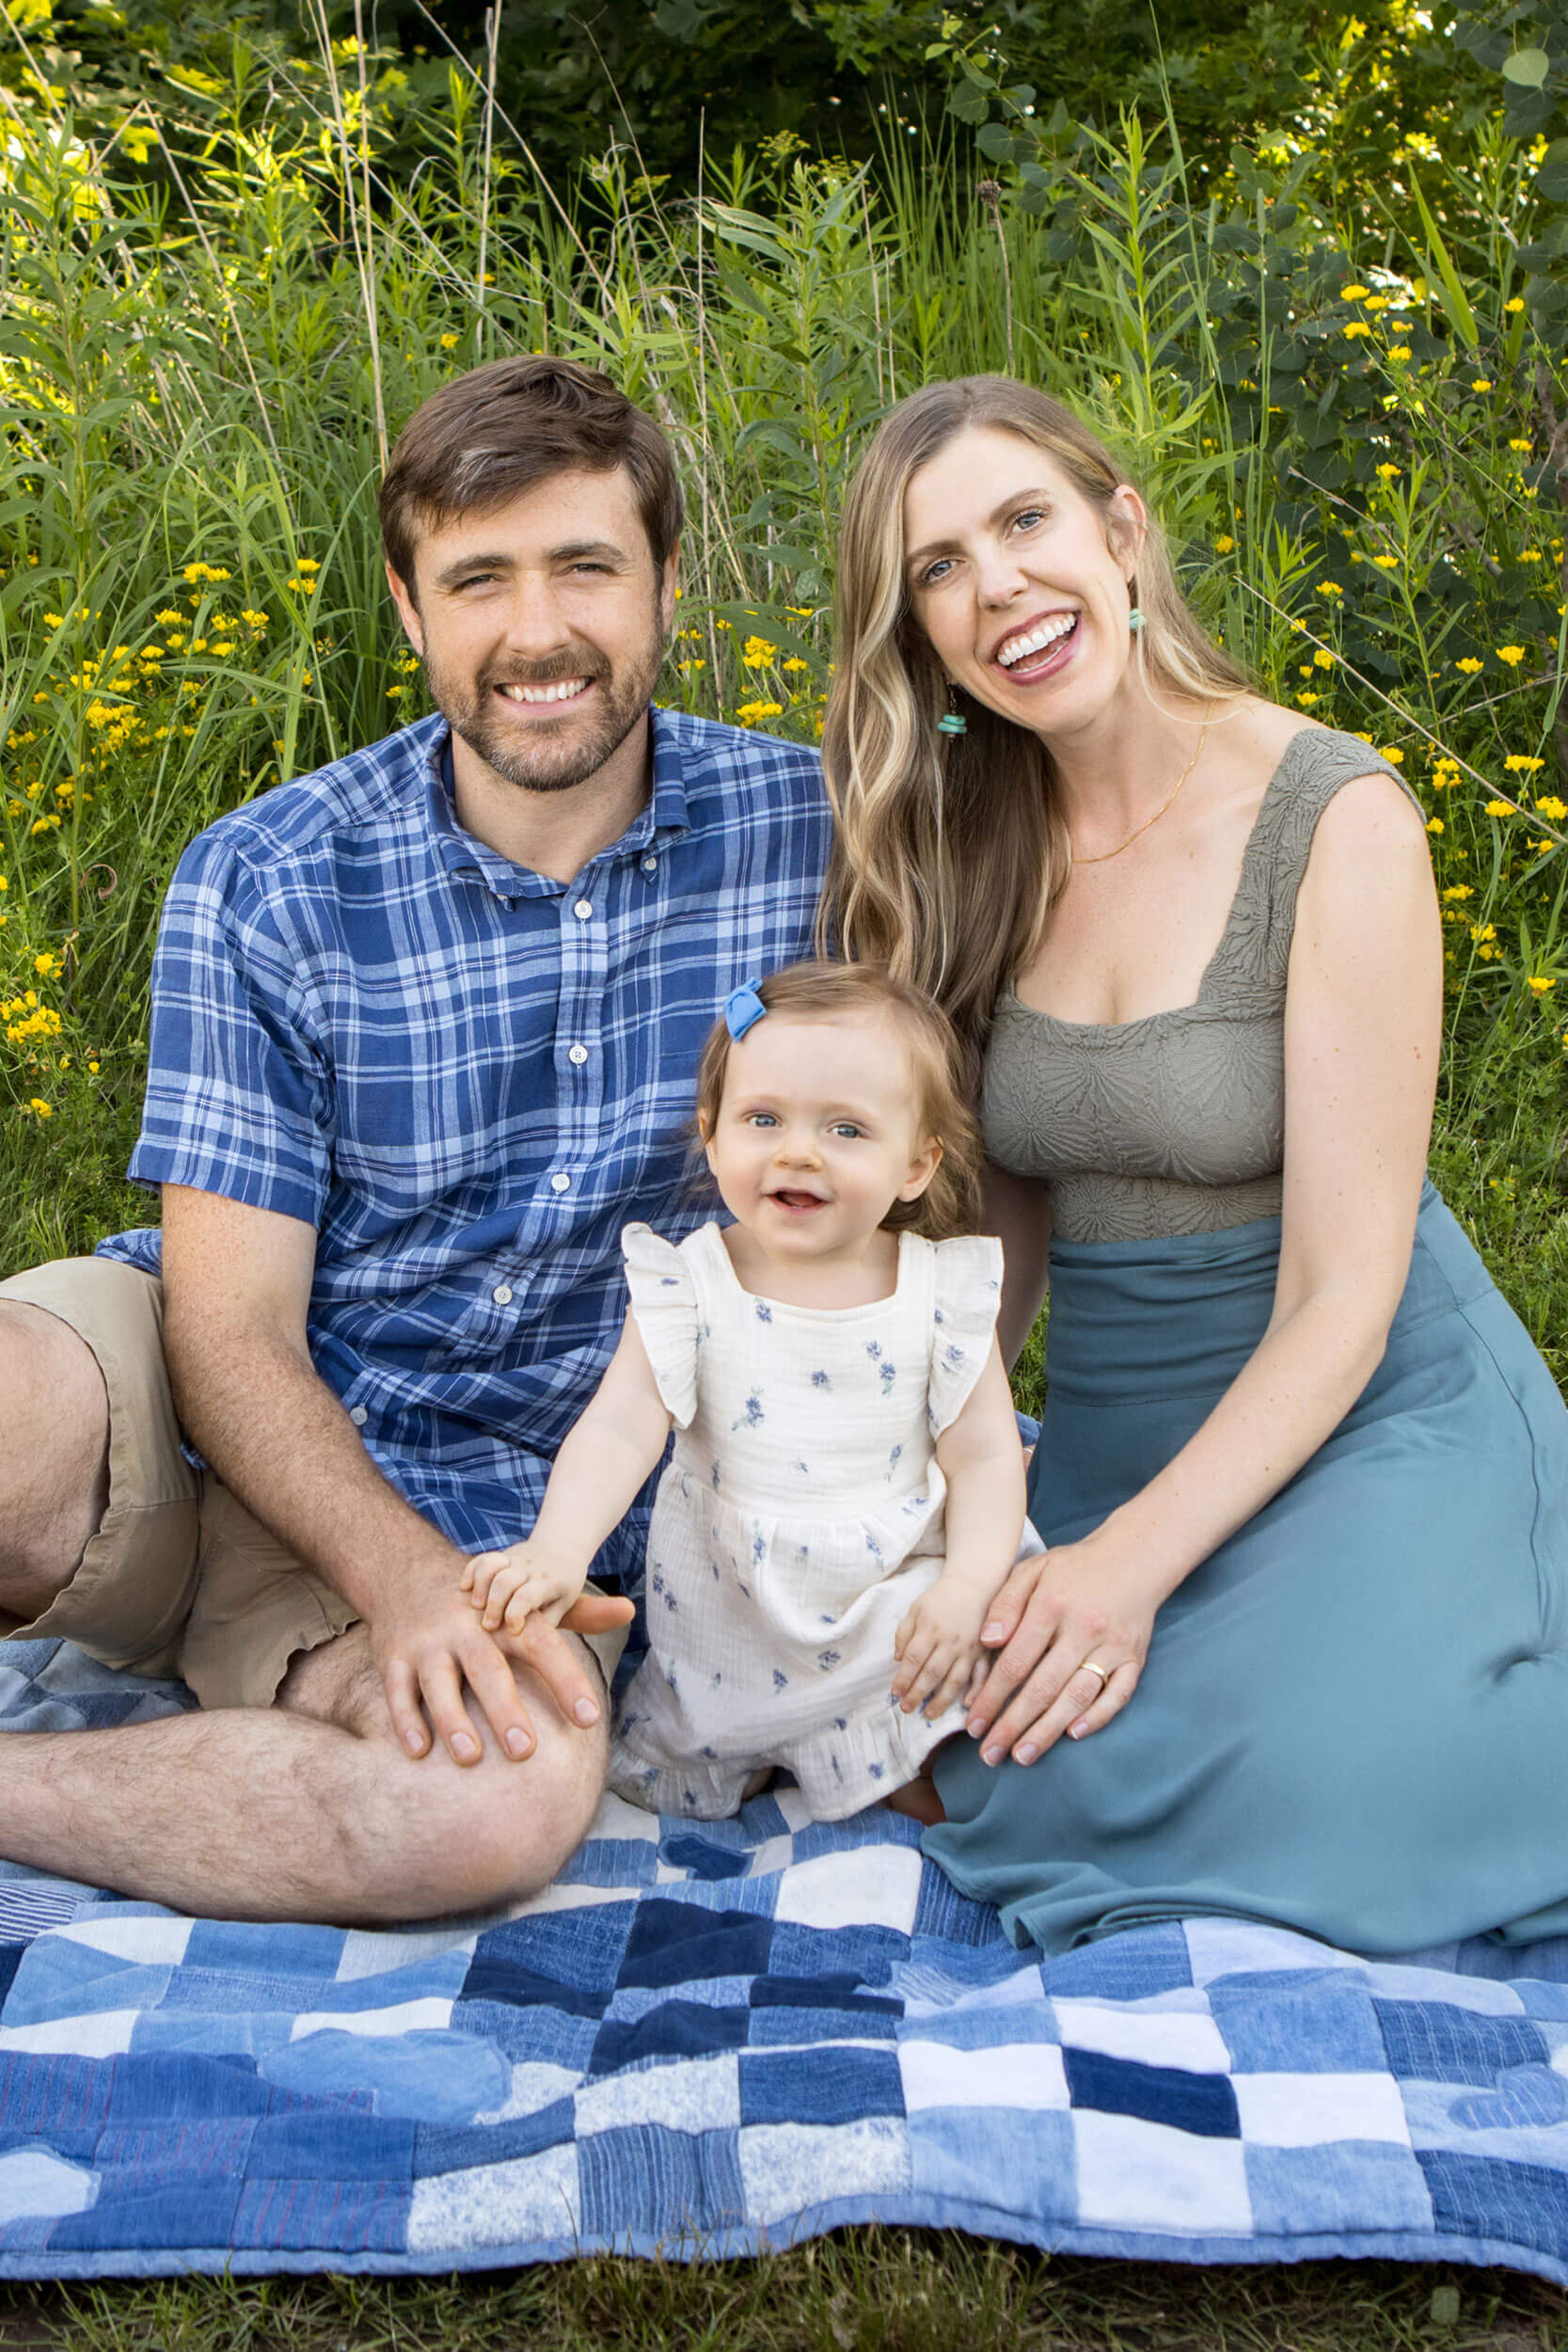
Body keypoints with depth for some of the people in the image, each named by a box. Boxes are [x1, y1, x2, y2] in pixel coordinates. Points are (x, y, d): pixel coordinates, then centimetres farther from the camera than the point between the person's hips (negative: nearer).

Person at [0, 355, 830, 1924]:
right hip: (205, 1427, -1)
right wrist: (406, 1576, -25)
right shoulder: (260, 887, -7)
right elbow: (230, 1329, -9)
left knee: (513, 1803, -33)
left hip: (474, 1500, 2)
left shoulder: (806, 833, -3)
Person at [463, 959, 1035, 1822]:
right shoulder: (689, 1285, -10)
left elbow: (985, 1459, -5)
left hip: (898, 1609, -1)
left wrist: (967, 1589, -21)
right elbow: (620, 1428, -18)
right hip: (727, 1635, 1)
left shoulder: (941, 1291, -8)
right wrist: (557, 1550, -35)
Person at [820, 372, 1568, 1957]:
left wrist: (1133, 1561, -26)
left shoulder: (1335, 819, -15)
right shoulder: (979, 851, 3)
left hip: (1364, 1430, -5)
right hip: (1112, 1449, 5)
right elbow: (1004, 1233, 8)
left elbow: (1342, 1295, -17)